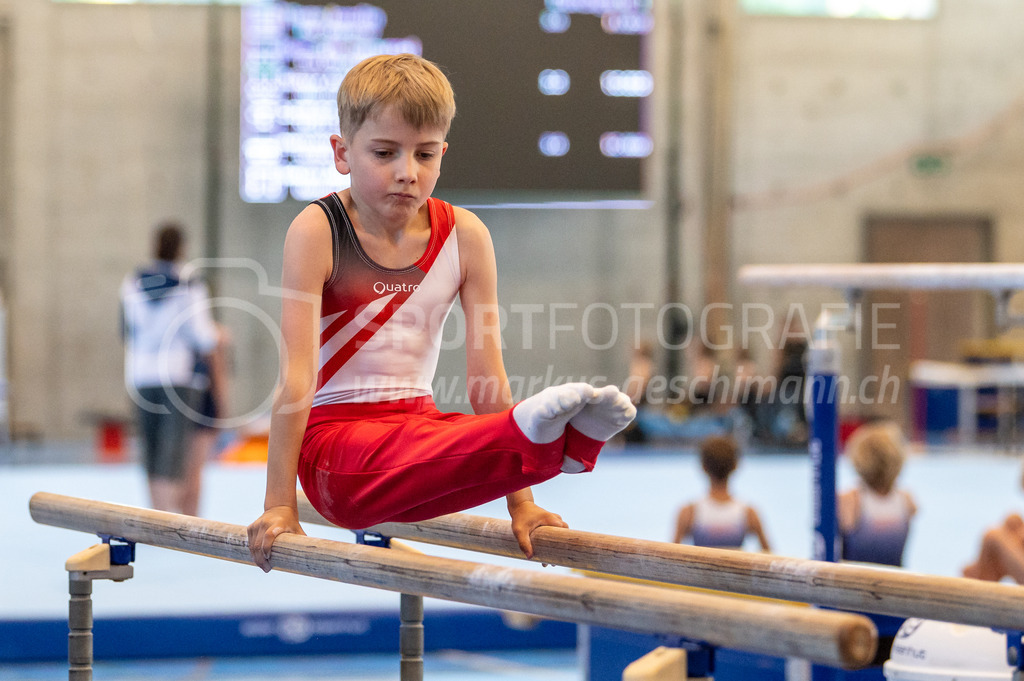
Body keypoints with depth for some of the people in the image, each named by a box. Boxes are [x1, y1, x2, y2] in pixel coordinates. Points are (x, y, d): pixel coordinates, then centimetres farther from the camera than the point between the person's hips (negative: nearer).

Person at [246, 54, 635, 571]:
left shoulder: (464, 236, 2)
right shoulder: (318, 231, -8)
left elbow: (486, 375, 1)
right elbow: (296, 373, -13)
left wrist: (520, 503, -4)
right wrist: (278, 504, -17)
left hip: (419, 425, 4)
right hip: (334, 438, -4)